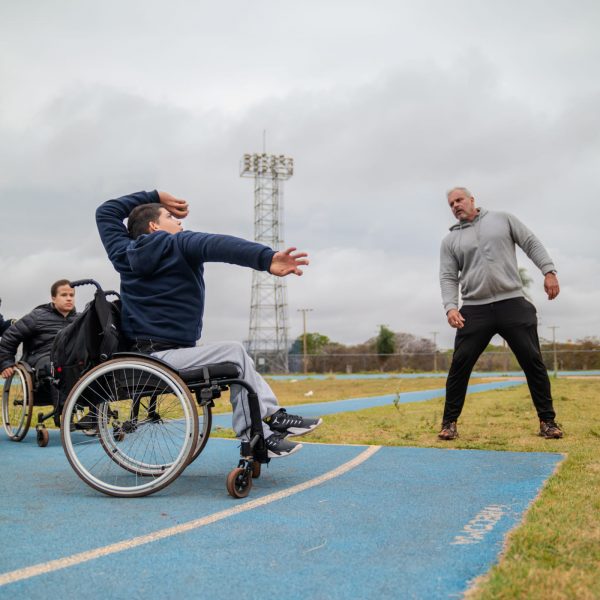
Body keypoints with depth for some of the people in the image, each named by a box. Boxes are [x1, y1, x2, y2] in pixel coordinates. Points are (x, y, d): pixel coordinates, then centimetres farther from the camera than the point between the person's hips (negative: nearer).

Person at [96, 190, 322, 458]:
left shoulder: (123, 254, 14)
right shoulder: (180, 244, -5)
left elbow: (106, 211, 32)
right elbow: (220, 246, -26)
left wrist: (154, 195, 28)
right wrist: (266, 258, -42)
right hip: (163, 358, -9)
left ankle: (272, 416, 5)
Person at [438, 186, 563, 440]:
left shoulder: (503, 219, 10)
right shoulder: (450, 240, 11)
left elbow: (531, 243, 8)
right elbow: (448, 278, 3)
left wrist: (549, 271, -6)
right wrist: (450, 307, -14)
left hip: (513, 304, 0)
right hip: (474, 310, 1)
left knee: (532, 361, -1)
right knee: (460, 365, -5)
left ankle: (547, 421, 11)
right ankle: (449, 422, 6)